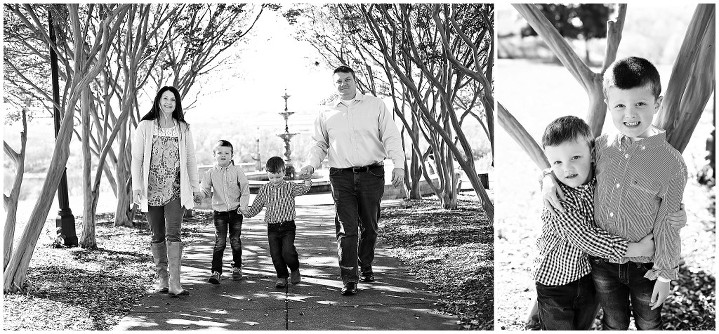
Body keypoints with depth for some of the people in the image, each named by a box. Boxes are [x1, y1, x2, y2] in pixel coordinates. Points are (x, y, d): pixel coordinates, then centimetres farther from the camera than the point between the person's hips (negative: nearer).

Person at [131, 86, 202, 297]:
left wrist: (195, 186, 10)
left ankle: (175, 283, -14)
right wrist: (136, 186, -6)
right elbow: (136, 158, 1)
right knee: (157, 236, 8)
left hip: (176, 189, 0)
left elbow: (190, 159, 12)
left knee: (173, 234, -10)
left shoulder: (183, 128, 8)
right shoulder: (145, 127, 4)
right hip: (152, 189, 0)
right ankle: (161, 278, 20)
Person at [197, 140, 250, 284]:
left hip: (235, 211, 0)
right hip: (219, 211, 0)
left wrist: (243, 206, -11)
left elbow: (245, 190, -1)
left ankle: (237, 268, 26)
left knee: (235, 241, 9)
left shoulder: (237, 171, -3)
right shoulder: (211, 173, 0)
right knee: (219, 242, -6)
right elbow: (204, 189, -1)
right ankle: (216, 271, -5)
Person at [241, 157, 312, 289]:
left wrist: (307, 182, -36)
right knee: (275, 254, 1)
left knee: (287, 251, -16)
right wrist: (246, 212, -3)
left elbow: (302, 189, -18)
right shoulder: (264, 190, 7)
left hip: (288, 226, -3)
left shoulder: (290, 187, 0)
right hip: (272, 227, 3)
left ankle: (295, 270, 14)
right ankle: (282, 277, 21)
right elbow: (256, 207, 13)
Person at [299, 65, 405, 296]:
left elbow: (391, 137, 1)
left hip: (372, 175, 0)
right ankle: (349, 279, -6)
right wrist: (311, 164, -1)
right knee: (346, 229, -7)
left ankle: (366, 266, 31)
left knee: (369, 226, 10)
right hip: (341, 177, 0)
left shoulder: (375, 106, 7)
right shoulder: (326, 114, 11)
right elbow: (320, 144, 18)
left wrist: (398, 164, -11)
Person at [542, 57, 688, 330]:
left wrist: (665, 275, -6)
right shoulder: (601, 146, -9)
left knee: (649, 324, 22)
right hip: (602, 260, 3)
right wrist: (549, 178, -11)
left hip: (644, 266, -2)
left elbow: (668, 226, -12)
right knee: (613, 323, 24)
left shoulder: (671, 163, -19)